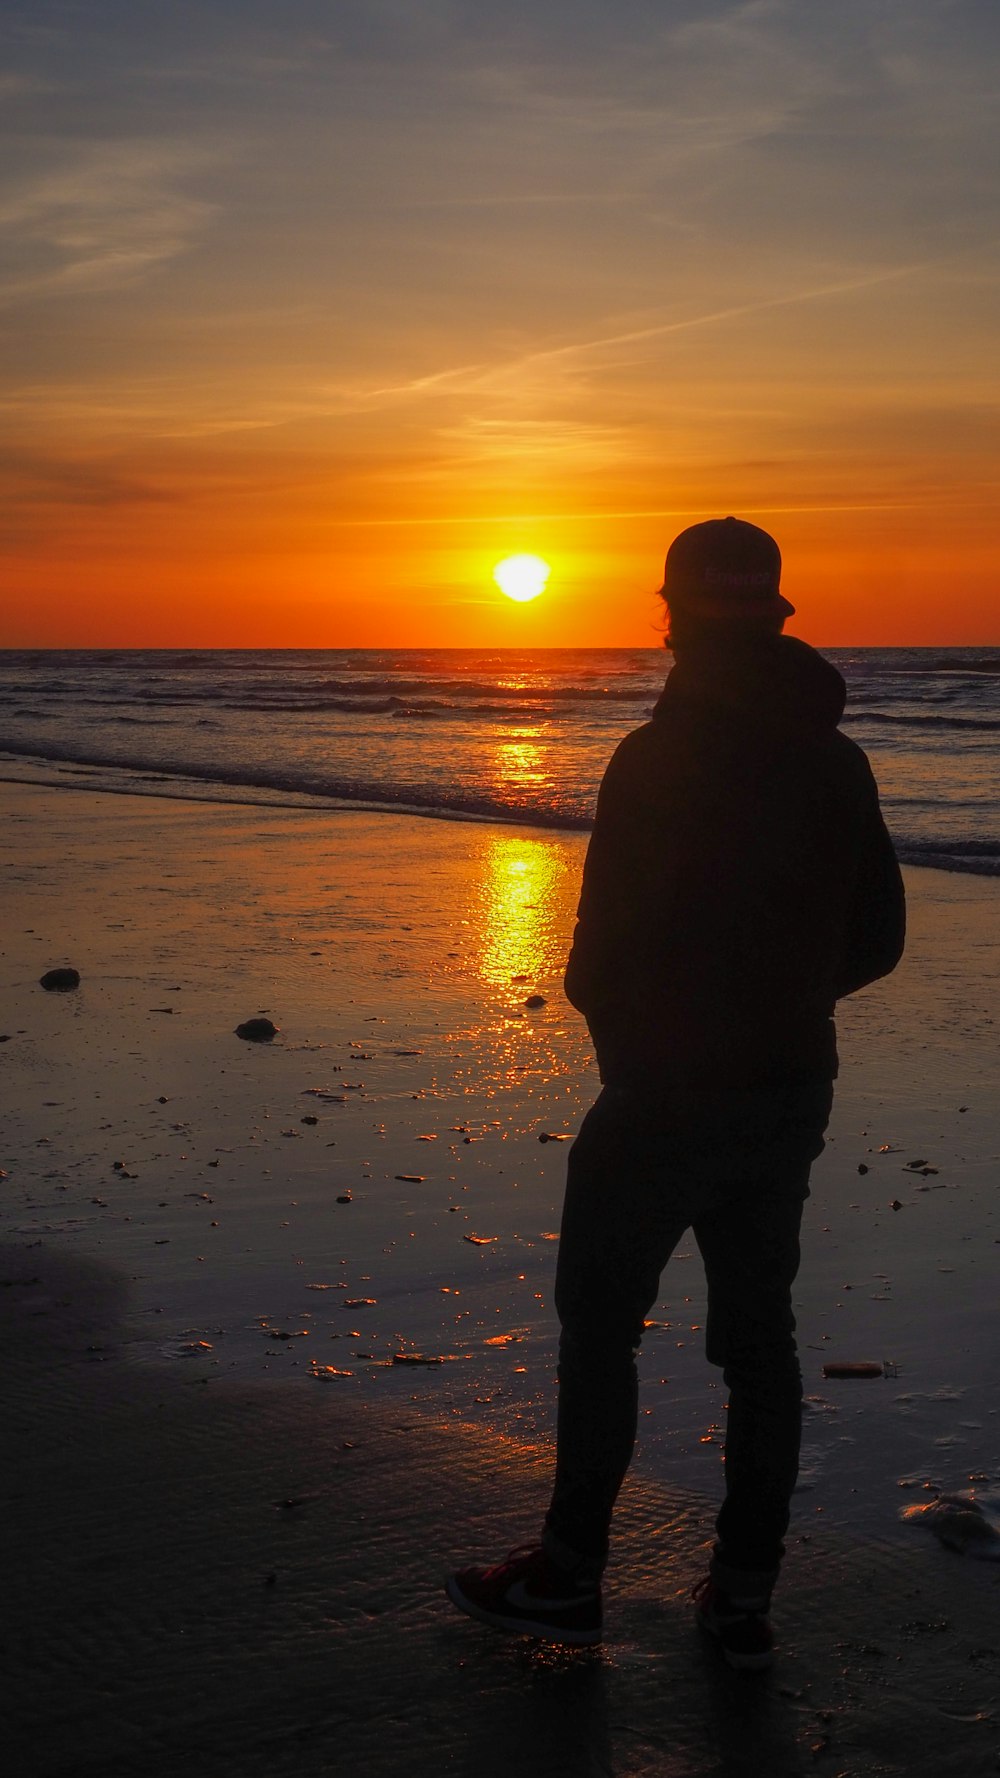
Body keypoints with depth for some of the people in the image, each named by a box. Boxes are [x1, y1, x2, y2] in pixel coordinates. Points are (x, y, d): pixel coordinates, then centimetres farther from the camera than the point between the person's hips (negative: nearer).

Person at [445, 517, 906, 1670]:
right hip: (792, 1093, 6)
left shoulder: (659, 757, -17)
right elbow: (875, 941, 8)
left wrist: (603, 1006, 4)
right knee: (759, 1333, 13)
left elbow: (609, 939, -17)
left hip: (667, 1095, -6)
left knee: (599, 1325, 8)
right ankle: (744, 1596, 18)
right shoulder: (834, 761, 4)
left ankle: (569, 1577, 16)